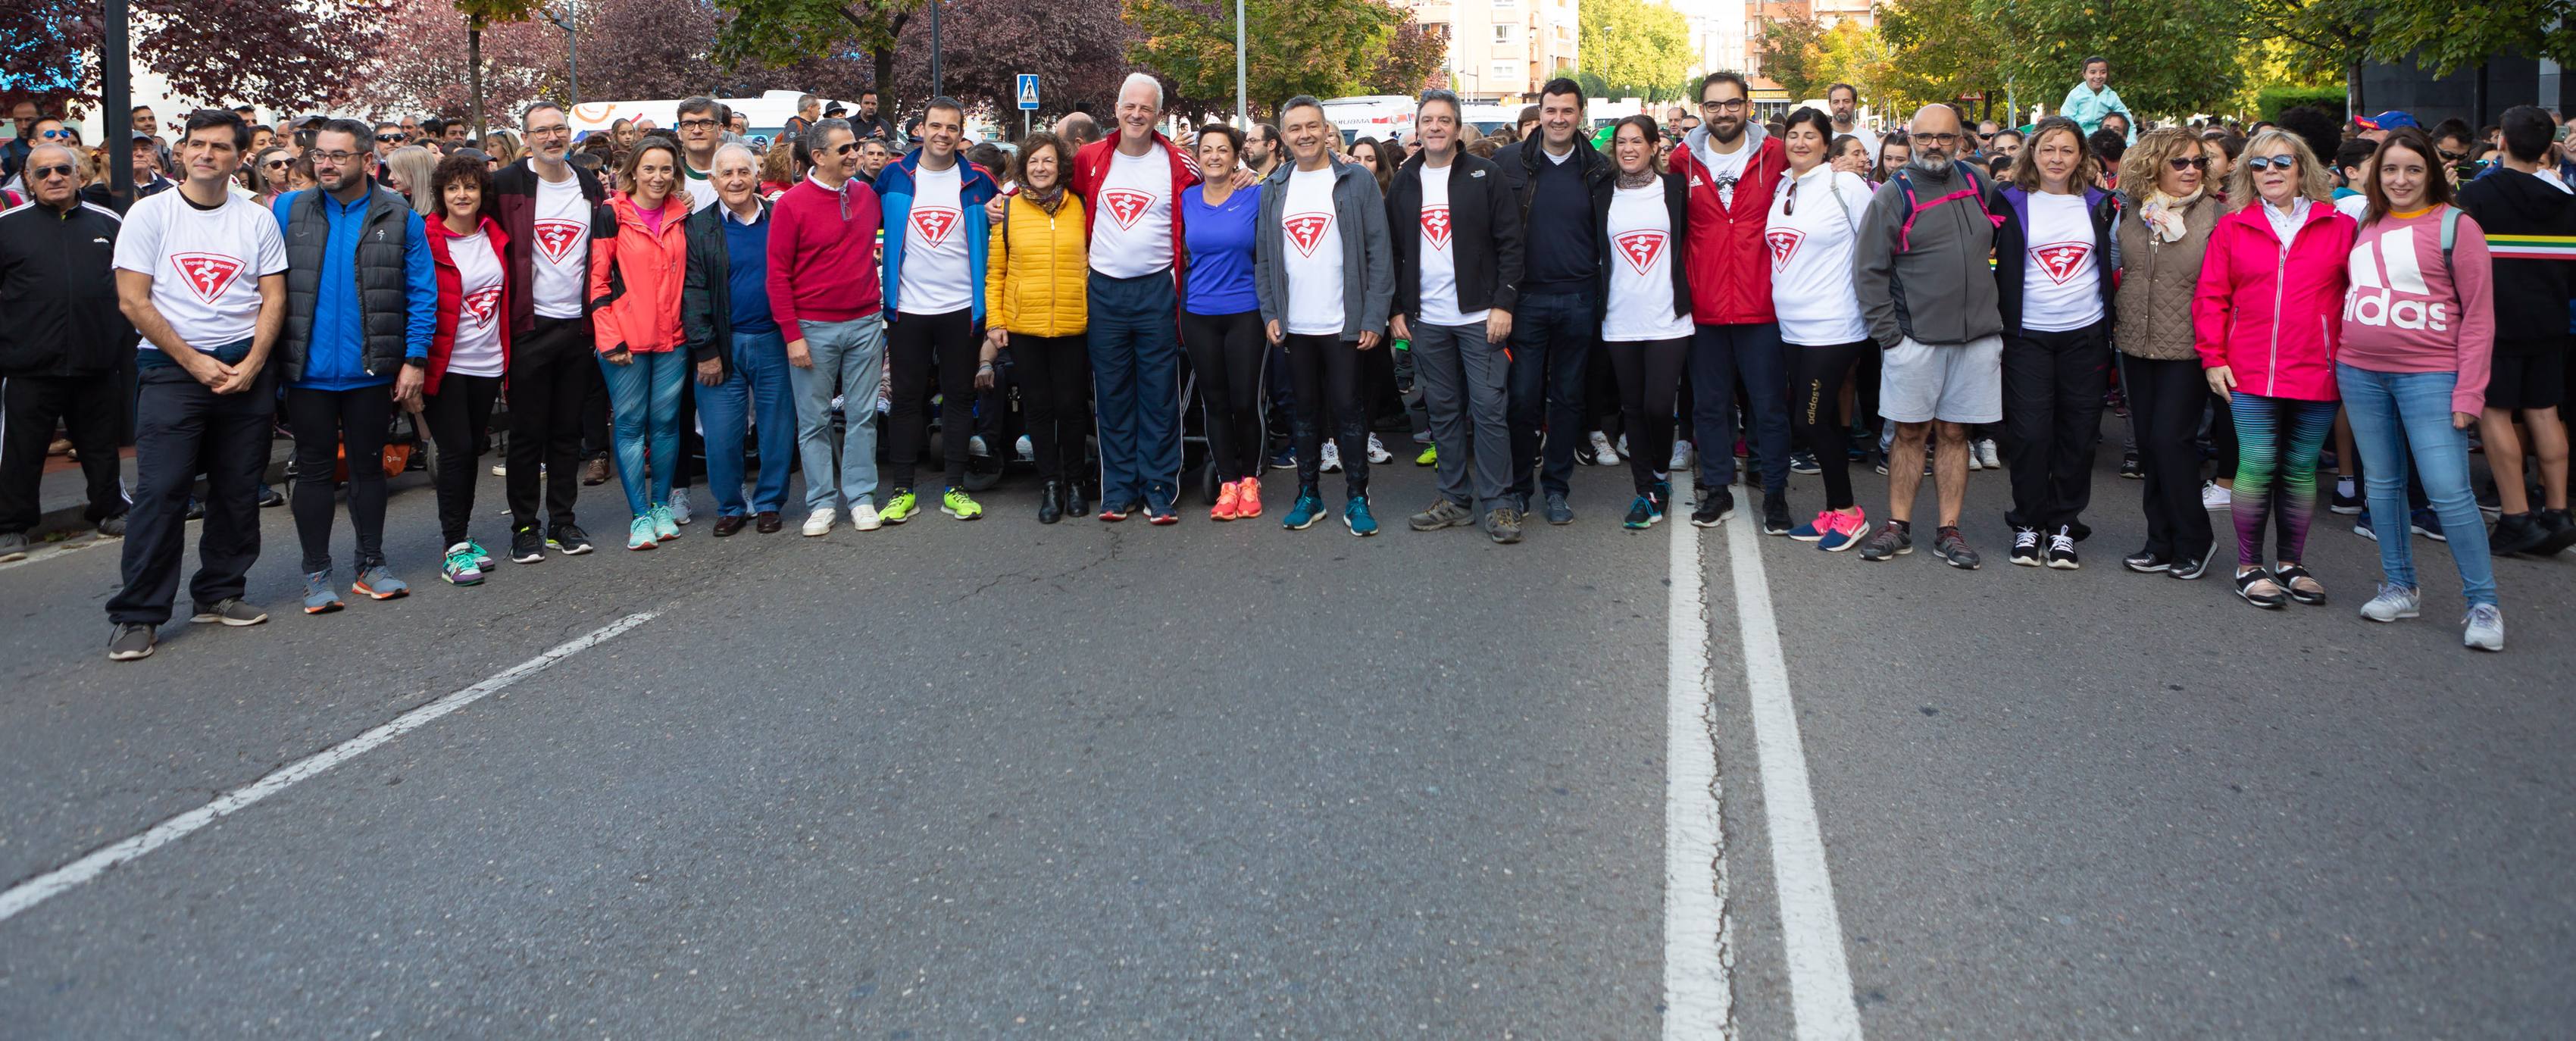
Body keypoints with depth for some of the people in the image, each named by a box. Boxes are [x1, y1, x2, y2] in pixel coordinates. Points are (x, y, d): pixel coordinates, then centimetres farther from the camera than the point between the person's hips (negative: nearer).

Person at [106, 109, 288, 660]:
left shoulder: (258, 220, 8)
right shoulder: (149, 215, 0)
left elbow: (274, 299, 5)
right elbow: (133, 300, -4)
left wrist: (251, 365, -9)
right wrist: (195, 362, -9)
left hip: (246, 369, 3)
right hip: (171, 367, -3)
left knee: (238, 489, 6)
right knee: (160, 490, -8)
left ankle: (220, 593, 19)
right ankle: (138, 614, -2)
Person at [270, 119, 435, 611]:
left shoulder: (399, 216, -1)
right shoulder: (288, 211, 2)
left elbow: (422, 293, -1)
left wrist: (415, 359, -7)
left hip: (373, 370, 0)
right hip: (308, 370, 0)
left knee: (368, 465, 12)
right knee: (314, 470, 7)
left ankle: (371, 565, 23)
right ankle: (317, 574, 15)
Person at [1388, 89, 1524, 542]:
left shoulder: (1485, 176, -2)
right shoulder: (1404, 182, 10)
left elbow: (1510, 243, -4)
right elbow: (1392, 251, 14)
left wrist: (1503, 304, -11)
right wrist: (1396, 310, 7)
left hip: (1479, 317, -4)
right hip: (1426, 320, 4)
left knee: (1489, 408, -5)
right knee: (1443, 411, 9)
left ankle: (1496, 503, 2)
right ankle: (1456, 499, 17)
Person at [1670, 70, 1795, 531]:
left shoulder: (1777, 155, -2)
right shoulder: (1682, 160, 3)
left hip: (1762, 306, -2)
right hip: (1704, 307, 2)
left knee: (1770, 405, 3)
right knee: (1709, 404, 10)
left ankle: (1775, 493, 14)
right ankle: (1716, 489, 22)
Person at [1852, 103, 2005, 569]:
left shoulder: (1975, 183, 9)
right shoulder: (1894, 195, -3)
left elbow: (1994, 244, 25)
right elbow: (1868, 269, -5)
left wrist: (1991, 312, 18)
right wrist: (1887, 332, -10)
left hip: (1978, 337, 3)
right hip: (1916, 338, -3)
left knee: (1955, 433, 7)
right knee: (1909, 432, 2)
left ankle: (1949, 531, 12)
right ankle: (1898, 526, 12)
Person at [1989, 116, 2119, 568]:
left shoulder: (2100, 204, 7)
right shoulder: (2009, 201, 1)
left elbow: (2116, 260, 16)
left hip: (2086, 335, 2)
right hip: (2027, 334, -2)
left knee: (2078, 434, 3)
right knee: (2031, 433, -5)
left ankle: (2063, 526, 15)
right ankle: (2028, 525, 9)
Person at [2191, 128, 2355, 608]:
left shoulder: (2338, 227, 6)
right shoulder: (2233, 228, 6)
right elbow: (2211, 298, 6)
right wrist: (2213, 357, 0)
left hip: (2316, 372, 1)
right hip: (2250, 374, -1)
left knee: (2301, 469, 7)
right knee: (2258, 466, -4)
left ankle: (2291, 564, 20)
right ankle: (2249, 566, 8)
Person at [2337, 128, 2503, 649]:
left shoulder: (2456, 226, -4)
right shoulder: (2365, 226, 11)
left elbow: (2478, 315, -6)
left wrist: (2469, 391, -12)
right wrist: (2336, 361, 7)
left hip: (2429, 376, -5)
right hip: (2360, 374, 5)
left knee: (2449, 491, -9)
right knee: (2382, 484, 11)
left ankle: (2484, 604, 1)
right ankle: (2399, 587, 22)